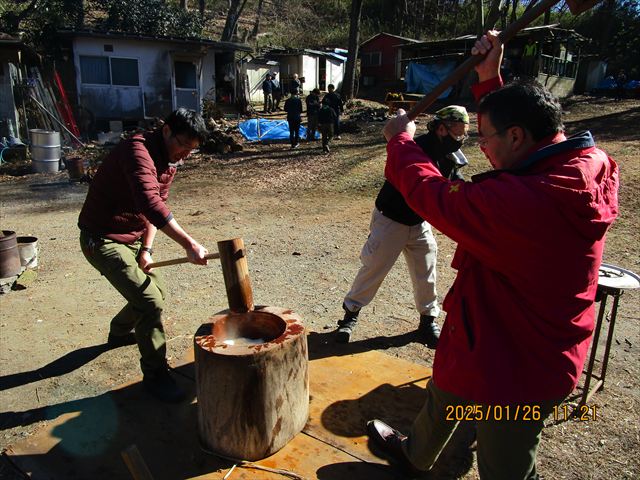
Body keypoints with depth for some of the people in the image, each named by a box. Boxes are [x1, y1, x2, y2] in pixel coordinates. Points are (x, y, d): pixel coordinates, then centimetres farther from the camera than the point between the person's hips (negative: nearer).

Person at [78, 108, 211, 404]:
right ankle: (155, 374, 3)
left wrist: (146, 248, -5)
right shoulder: (138, 150, -25)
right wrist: (189, 244, -46)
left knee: (155, 290, 21)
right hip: (102, 240, -9)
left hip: (130, 238, 9)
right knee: (150, 303, -14)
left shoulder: (169, 161, 6)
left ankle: (120, 332, 49)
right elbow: (149, 202, -40)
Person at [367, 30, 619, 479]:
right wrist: (489, 78, 6)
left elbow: (434, 195, -23)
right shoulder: (585, 167, -8)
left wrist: (401, 139, -7)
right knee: (444, 392, 30)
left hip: (515, 371, -8)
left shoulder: (523, 201, -37)